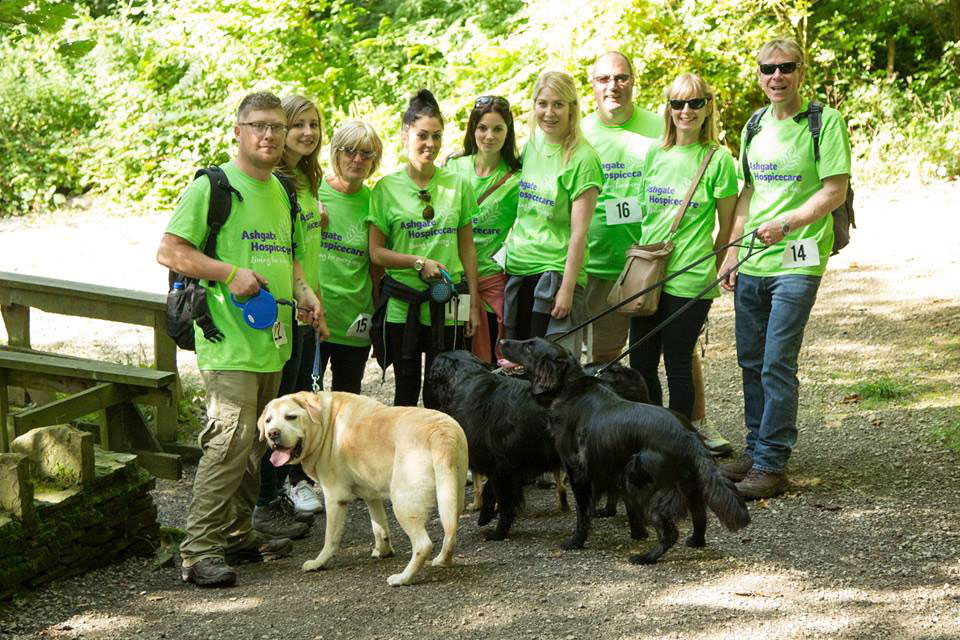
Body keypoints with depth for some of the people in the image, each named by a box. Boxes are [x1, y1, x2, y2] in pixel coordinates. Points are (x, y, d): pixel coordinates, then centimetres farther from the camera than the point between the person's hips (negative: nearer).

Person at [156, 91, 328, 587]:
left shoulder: (281, 191, 18)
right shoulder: (212, 186, -7)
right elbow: (169, 252, -11)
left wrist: (302, 290, 12)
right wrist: (230, 273, -20)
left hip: (271, 340, 8)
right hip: (228, 340, -8)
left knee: (256, 443, 13)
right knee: (230, 438, -16)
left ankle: (236, 534, 24)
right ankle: (199, 551, -13)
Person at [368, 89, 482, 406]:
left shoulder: (458, 185, 5)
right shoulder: (387, 188, 1)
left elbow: (467, 247, 9)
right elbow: (376, 252, -1)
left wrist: (473, 303, 6)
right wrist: (419, 262, -15)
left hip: (447, 307, 1)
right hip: (401, 305, -1)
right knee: (407, 390, 8)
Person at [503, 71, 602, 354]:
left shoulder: (582, 158, -10)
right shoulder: (531, 146, 11)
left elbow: (579, 232, -13)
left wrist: (568, 288, -16)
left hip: (555, 272, -6)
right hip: (517, 268, 6)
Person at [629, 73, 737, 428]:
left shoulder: (718, 158, -4)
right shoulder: (655, 154, 10)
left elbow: (727, 227, 1)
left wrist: (712, 270, 4)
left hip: (689, 279, -5)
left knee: (678, 365, 1)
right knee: (641, 365, 7)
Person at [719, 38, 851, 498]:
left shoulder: (825, 122, -6)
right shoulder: (756, 126, 13)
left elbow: (835, 191, -11)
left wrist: (787, 223, -23)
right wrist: (732, 253, 13)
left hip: (796, 263, -6)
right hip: (751, 264, 6)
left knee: (777, 364, -8)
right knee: (750, 361, 11)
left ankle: (771, 464, -2)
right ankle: (755, 450, 24)